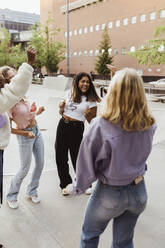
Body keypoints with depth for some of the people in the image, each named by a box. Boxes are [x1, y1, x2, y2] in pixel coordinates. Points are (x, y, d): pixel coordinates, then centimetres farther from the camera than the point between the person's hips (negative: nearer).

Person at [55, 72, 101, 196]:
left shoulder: (91, 100, -3)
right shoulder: (71, 94, 10)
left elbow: (92, 122, -2)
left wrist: (87, 115, -21)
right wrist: (61, 107, -2)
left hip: (77, 128, -5)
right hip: (62, 125, 5)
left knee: (77, 157, 4)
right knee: (60, 157, 9)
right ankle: (66, 183, 29)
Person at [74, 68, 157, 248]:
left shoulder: (101, 126, -26)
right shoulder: (149, 125, -13)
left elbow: (87, 161, -16)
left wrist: (79, 186, -3)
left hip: (110, 193, -4)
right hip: (139, 191, 4)